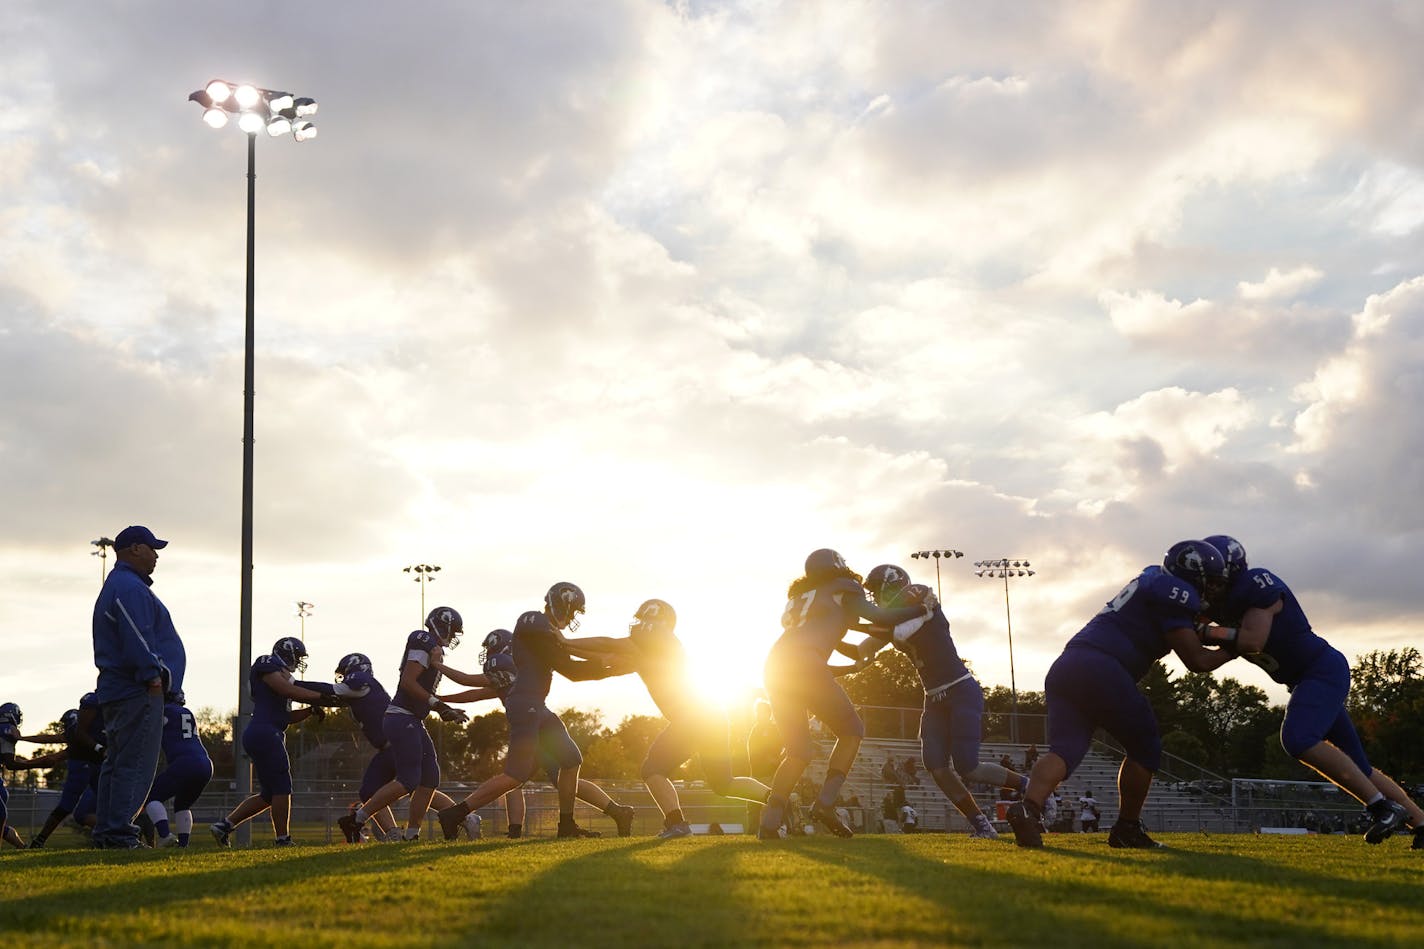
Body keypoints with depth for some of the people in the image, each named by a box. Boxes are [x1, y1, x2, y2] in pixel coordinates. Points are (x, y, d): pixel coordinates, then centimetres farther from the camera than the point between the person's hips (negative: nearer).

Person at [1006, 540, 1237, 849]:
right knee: (1144, 747, 11)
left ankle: (1029, 807, -29)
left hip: (1064, 668, 8)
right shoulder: (1175, 592, 0)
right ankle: (1127, 829, 16)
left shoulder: (1152, 578, 28)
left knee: (1065, 750, -4)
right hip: (1101, 670, -8)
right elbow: (1197, 661, -2)